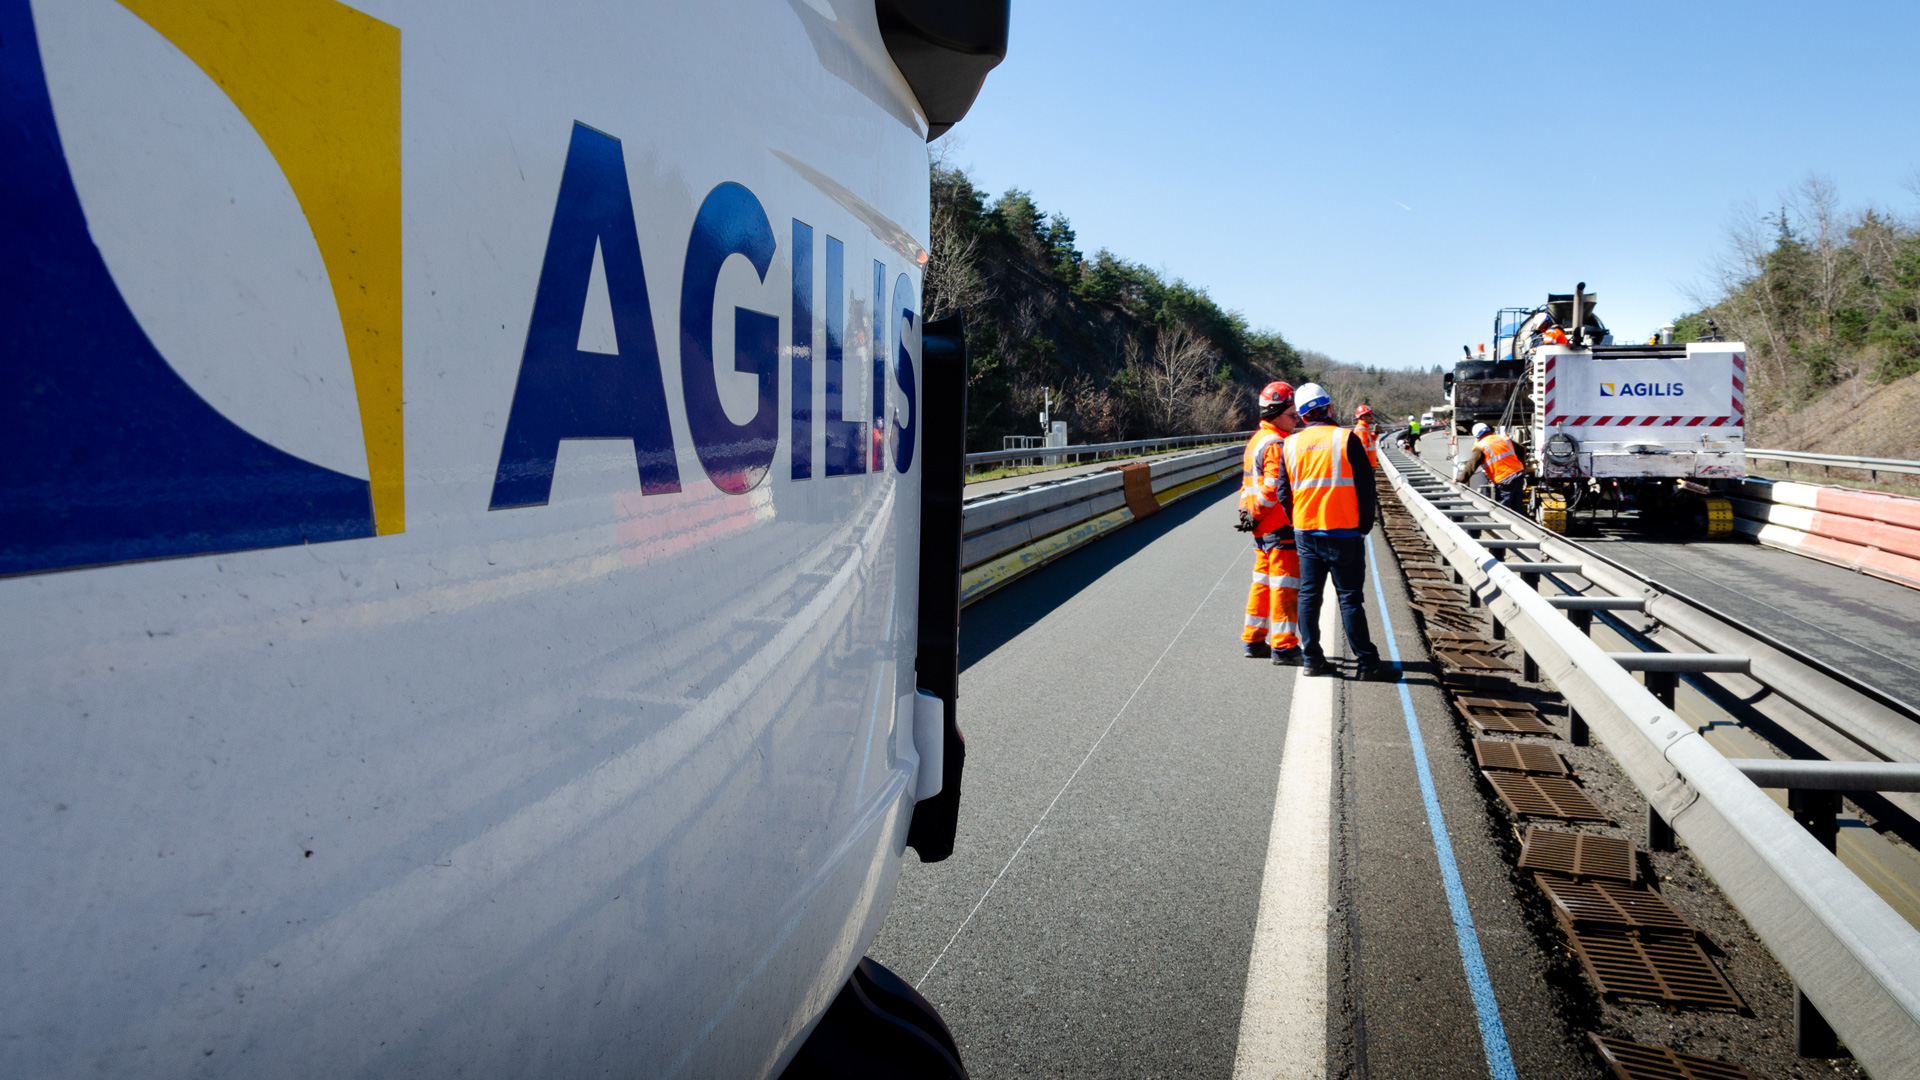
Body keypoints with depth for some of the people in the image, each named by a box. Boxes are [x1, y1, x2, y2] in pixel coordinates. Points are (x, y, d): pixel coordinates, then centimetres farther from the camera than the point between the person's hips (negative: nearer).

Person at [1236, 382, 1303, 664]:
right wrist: (1255, 515, -12)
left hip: (1263, 528, 10)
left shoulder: (1256, 441, 16)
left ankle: (1254, 640, 22)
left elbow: (1248, 483, 18)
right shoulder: (1276, 445, -16)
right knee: (1285, 584, -6)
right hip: (1280, 526, -10)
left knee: (1263, 581, 16)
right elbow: (1273, 487, -22)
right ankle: (1284, 646, -3)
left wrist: (1248, 512, 14)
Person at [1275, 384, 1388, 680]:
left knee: (1308, 596, 11)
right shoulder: (1346, 439, -8)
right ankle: (1366, 663, 5)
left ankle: (1312, 658, 14)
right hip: (1343, 532, -3)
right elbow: (1365, 486, -6)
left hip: (1305, 532, 3)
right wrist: (1365, 525, 5)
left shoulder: (1290, 444, 3)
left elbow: (1283, 491, 8)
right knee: (1350, 598, 1)